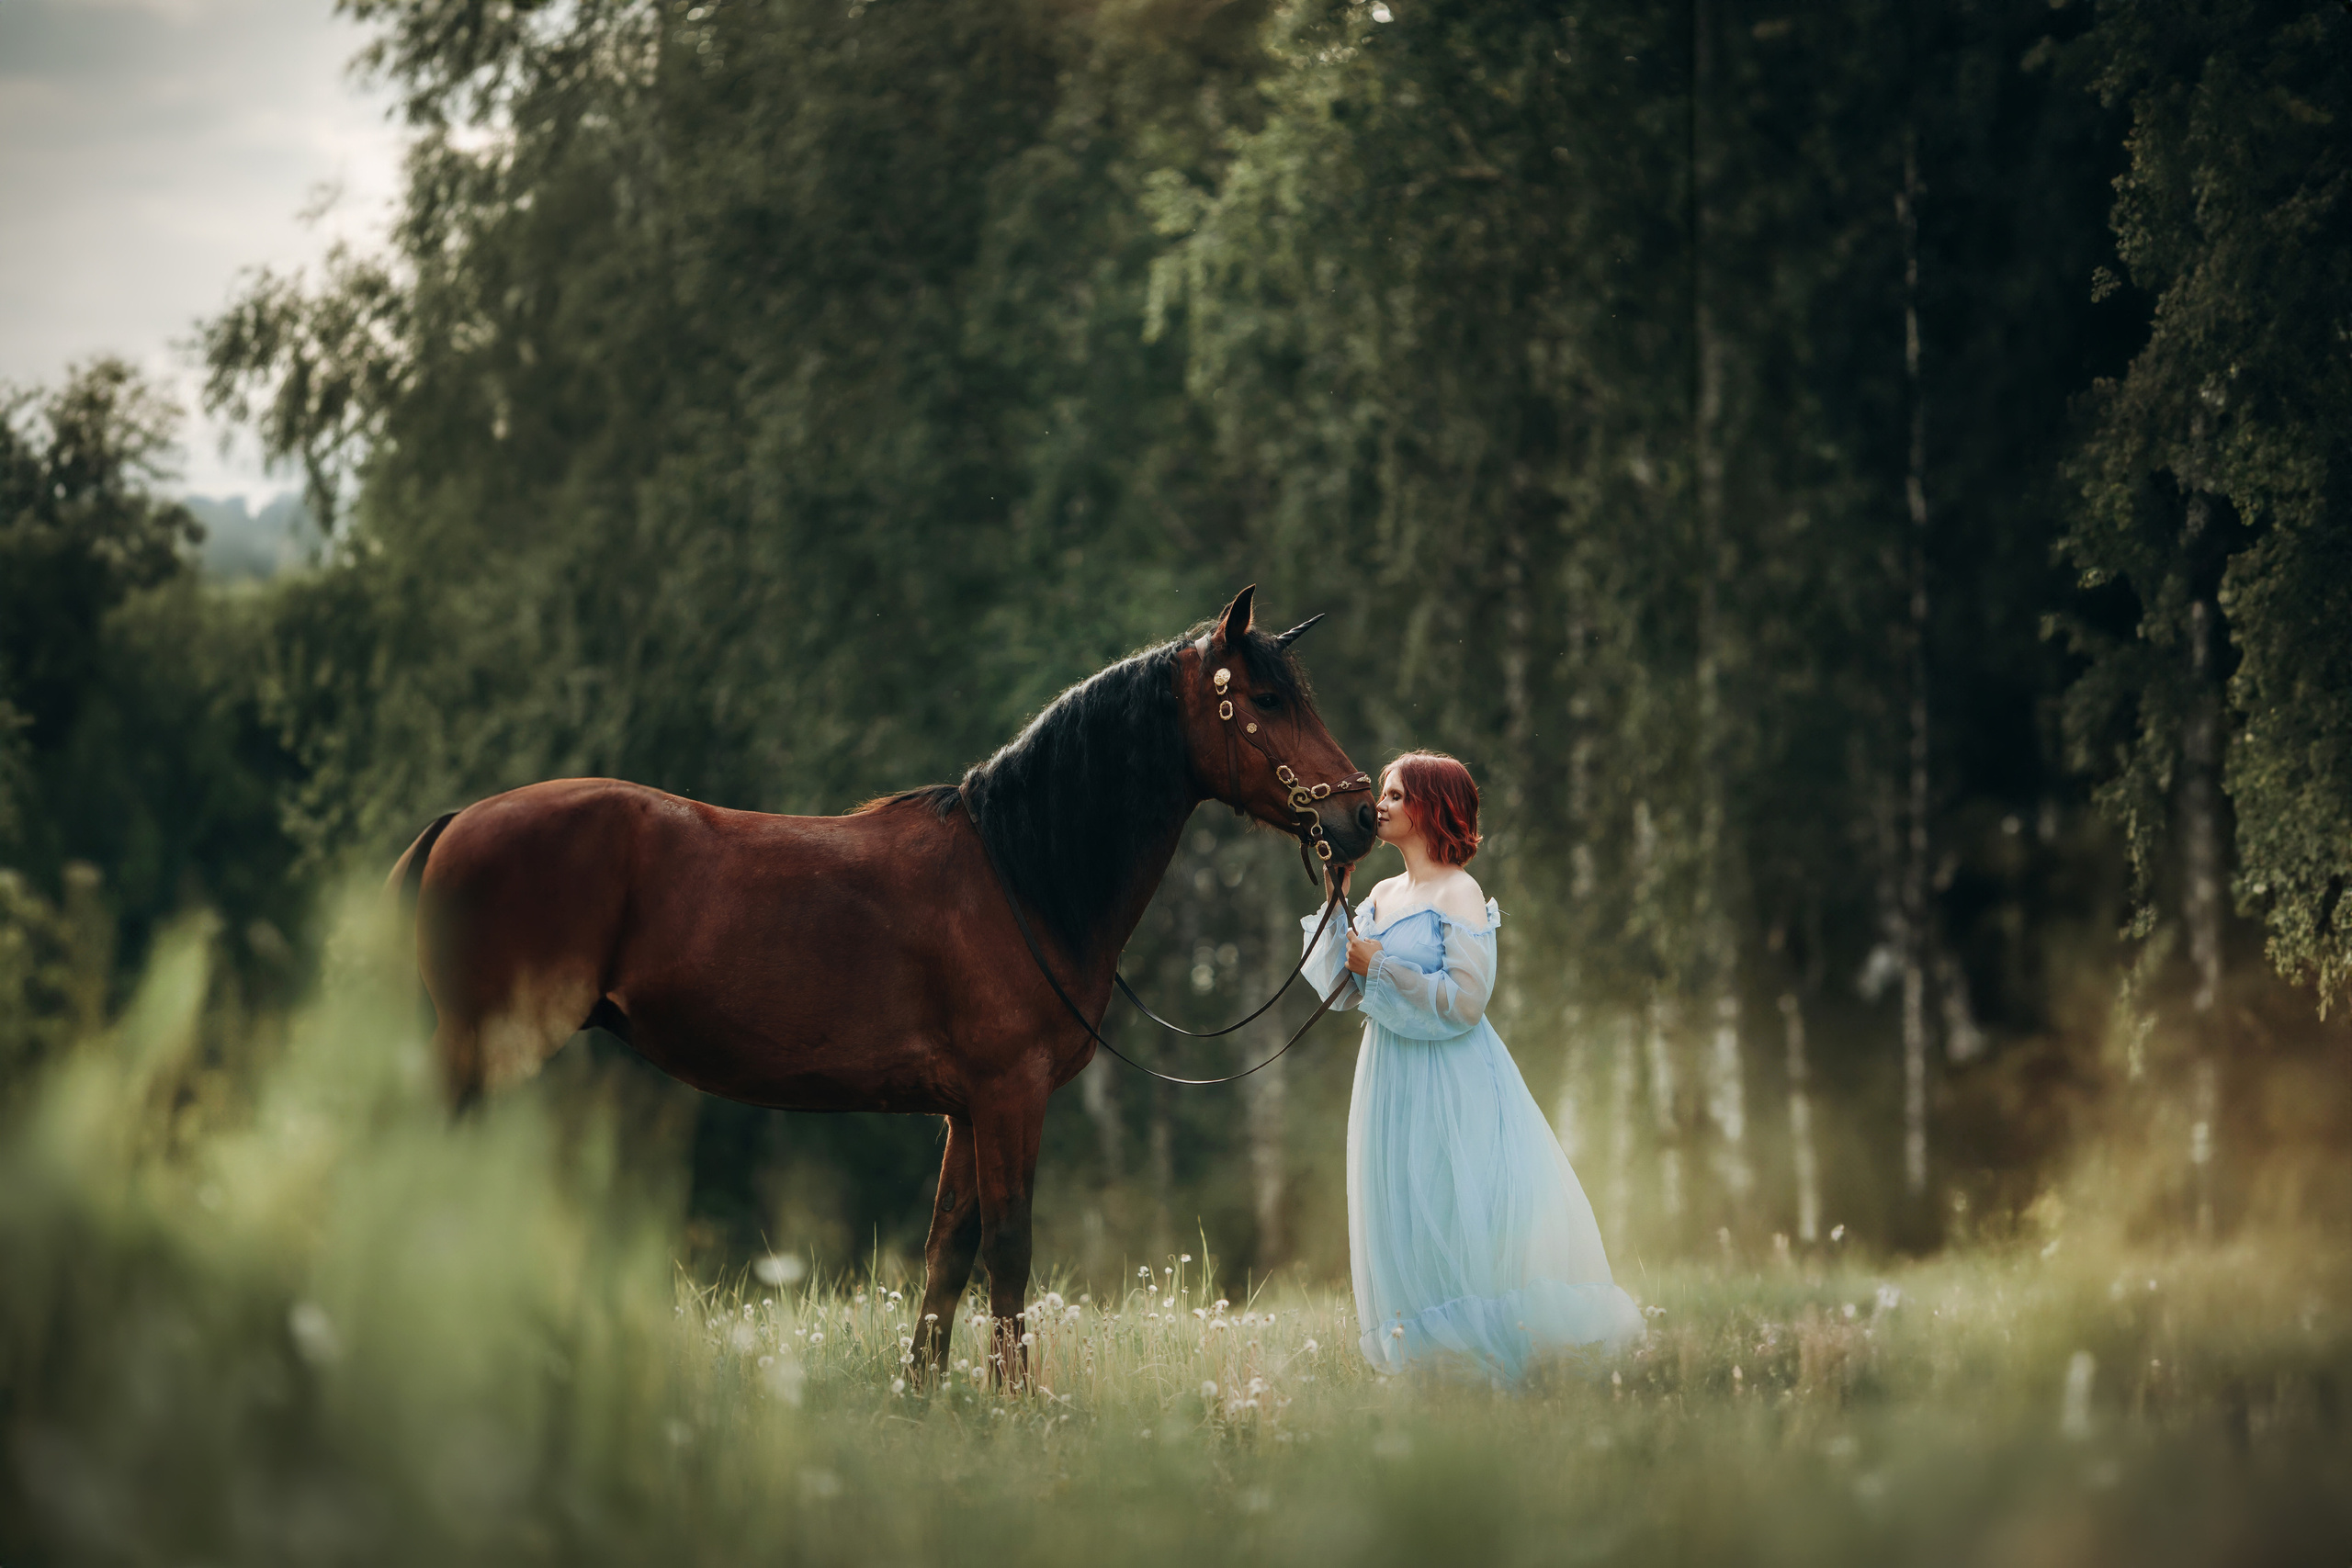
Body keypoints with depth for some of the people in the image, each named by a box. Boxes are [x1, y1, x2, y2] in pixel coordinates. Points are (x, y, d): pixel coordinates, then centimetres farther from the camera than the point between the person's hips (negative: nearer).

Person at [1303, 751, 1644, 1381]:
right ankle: (1434, 1362, 14)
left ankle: (1494, 1363, -1)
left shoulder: (1460, 894, -10)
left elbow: (1465, 1001, -17)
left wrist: (1381, 968, -15)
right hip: (1393, 1085, 7)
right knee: (1405, 1226, 8)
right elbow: (1342, 993, 8)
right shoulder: (1381, 896, 12)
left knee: (1459, 1223, -6)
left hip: (1452, 1086, -7)